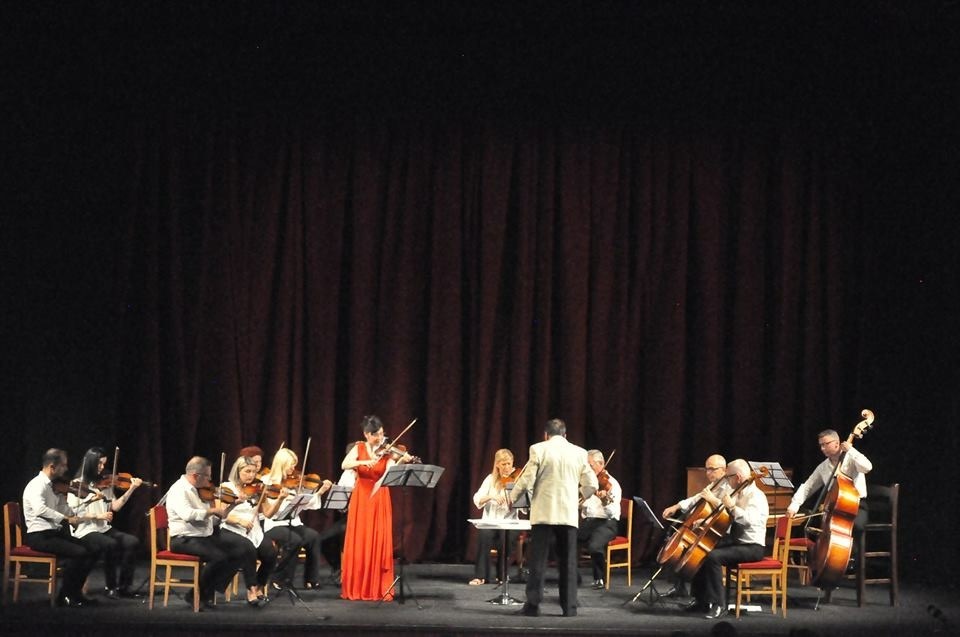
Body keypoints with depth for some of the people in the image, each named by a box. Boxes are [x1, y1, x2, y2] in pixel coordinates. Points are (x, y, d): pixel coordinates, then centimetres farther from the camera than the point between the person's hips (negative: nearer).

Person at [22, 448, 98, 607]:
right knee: (79, 553, -24)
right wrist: (66, 518, -33)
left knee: (91, 551, -4)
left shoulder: (53, 486, 15)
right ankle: (65, 596, -10)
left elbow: (66, 510, 15)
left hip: (56, 533, 9)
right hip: (39, 536, -9)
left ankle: (74, 593, 6)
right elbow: (40, 509, -32)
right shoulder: (37, 485, -13)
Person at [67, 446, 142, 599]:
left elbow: (115, 506, 5)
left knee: (132, 541, -17)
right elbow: (73, 513, -11)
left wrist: (131, 489, -3)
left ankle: (124, 585, -9)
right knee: (111, 544, -32)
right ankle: (110, 586, -14)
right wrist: (97, 515, -18)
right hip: (85, 531, -6)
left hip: (104, 528, 6)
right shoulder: (77, 484, -3)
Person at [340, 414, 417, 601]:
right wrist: (364, 462, -29)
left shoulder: (387, 451, 1)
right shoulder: (359, 448, 3)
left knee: (380, 544, -5)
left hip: (380, 499, 0)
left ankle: (382, 589, -1)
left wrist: (401, 462, -33)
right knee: (358, 544, 0)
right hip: (361, 498, 0)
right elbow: (344, 465, -14)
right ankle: (355, 588, 7)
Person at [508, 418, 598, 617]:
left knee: (538, 560, 2)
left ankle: (533, 604, 0)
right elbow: (591, 485, 6)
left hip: (544, 513, -2)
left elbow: (527, 480, -8)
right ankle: (569, 606, 7)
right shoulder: (579, 452, 6)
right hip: (569, 514, 2)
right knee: (568, 561, 8)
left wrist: (512, 497, 10)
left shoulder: (539, 449, -3)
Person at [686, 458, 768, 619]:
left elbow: (749, 519, -35)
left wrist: (732, 506, -29)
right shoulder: (739, 493, 12)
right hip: (735, 541, 10)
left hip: (752, 547, -10)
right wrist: (713, 500, 18)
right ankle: (701, 599, 18)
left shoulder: (756, 496, -17)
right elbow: (725, 512, 29)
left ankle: (719, 605, -24)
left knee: (713, 556, -29)